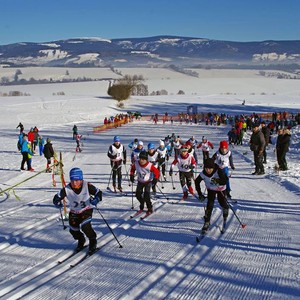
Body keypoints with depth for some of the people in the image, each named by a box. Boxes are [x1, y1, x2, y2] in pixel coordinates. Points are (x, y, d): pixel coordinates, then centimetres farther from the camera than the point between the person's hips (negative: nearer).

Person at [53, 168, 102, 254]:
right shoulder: (67, 189, -20)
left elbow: (98, 192, -14)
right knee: (73, 230, 4)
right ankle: (81, 241, 40)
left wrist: (96, 199, -36)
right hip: (74, 212, 3)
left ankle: (93, 241, 6)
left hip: (86, 210, -3)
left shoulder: (87, 186, -23)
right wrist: (58, 203, -36)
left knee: (85, 226, -23)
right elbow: (57, 197, -13)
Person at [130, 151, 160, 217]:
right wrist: (132, 175, -1)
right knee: (138, 194, 1)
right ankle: (141, 207, 28)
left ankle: (150, 209, 2)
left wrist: (155, 179, -26)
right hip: (140, 182, 5)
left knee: (146, 195, -16)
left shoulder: (150, 165, -26)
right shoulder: (136, 164, -16)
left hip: (148, 181, -4)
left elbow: (157, 171, -17)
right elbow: (132, 169, 6)